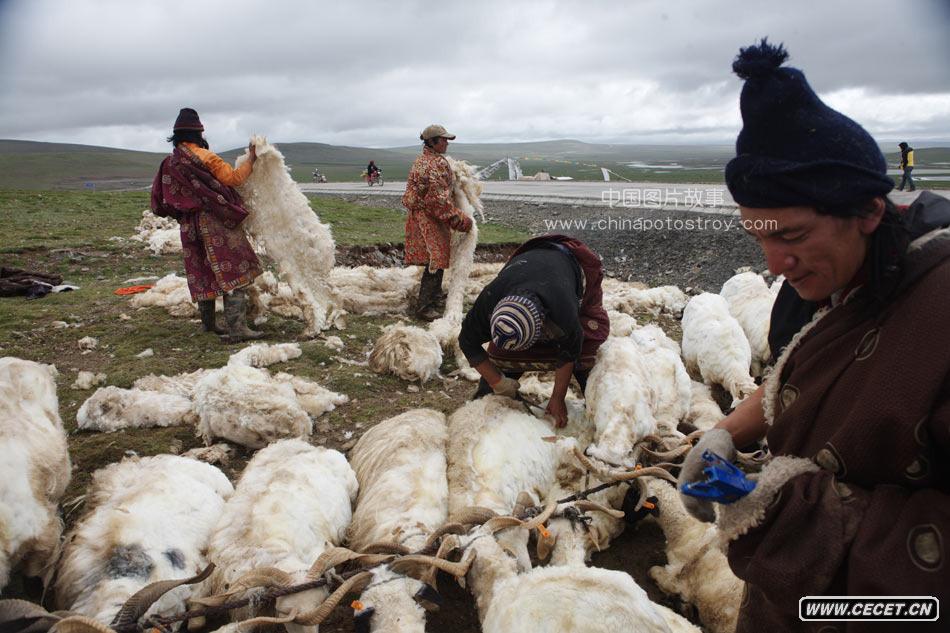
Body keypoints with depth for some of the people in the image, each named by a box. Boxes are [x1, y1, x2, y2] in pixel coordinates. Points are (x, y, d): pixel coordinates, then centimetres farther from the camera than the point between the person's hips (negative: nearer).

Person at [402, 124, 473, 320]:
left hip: (420, 214, 11)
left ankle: (436, 297, 35)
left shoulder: (422, 160, 14)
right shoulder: (438, 163, -19)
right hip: (430, 219, -11)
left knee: (436, 259, 21)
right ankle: (424, 306, -4)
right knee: (436, 260, -7)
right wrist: (459, 220, -17)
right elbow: (439, 198, -23)